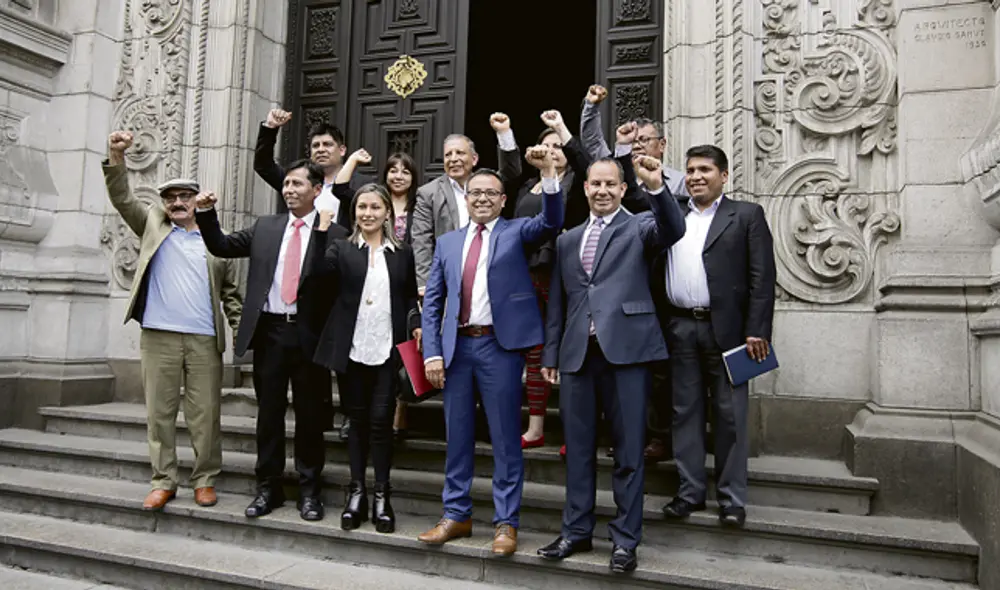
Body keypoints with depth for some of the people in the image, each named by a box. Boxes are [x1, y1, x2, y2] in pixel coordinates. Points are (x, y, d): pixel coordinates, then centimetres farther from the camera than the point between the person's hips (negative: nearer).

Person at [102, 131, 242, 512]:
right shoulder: (153, 226, 13)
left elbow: (230, 292, 10)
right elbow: (122, 198, 1)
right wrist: (116, 156, -12)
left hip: (205, 338, -1)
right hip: (158, 335, 1)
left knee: (205, 413, 2)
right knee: (159, 411, 6)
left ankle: (205, 479, 14)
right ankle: (163, 481, 16)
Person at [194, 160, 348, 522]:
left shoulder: (334, 234, -2)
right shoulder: (264, 227, 13)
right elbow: (221, 247, 13)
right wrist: (206, 214, 3)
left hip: (309, 334, -3)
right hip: (269, 330, 4)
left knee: (309, 415, 6)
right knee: (269, 412, 11)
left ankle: (309, 490, 20)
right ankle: (268, 487, 24)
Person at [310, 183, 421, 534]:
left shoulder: (403, 254, 11)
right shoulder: (342, 249, 7)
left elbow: (411, 298, 14)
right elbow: (315, 270, -12)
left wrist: (415, 325, -3)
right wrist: (321, 229, -15)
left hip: (388, 350, 0)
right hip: (352, 349, 0)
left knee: (381, 420, 0)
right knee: (357, 420, 9)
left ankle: (381, 496, 13)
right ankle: (356, 492, 21)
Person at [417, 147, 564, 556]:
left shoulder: (516, 231, 6)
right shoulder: (448, 242, 14)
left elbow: (552, 221, -15)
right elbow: (432, 302, 10)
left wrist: (547, 171, -26)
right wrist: (432, 353, 1)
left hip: (501, 346, -3)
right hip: (457, 346, 4)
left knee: (505, 438, 3)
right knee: (457, 436, 12)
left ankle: (506, 523, 15)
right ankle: (456, 515, 26)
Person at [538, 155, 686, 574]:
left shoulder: (639, 227, 6)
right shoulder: (567, 240, 18)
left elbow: (673, 230, -17)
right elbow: (557, 302, 17)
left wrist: (657, 187, -31)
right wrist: (551, 353, 14)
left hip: (625, 349, -4)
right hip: (577, 353, 4)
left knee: (628, 450, 4)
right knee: (578, 448, 12)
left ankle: (625, 539, 17)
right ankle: (577, 531, 26)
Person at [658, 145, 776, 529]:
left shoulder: (746, 214, 4)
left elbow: (762, 277, -3)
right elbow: (656, 272, 9)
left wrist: (756, 331, -10)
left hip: (725, 328, -3)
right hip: (680, 328, 3)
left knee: (730, 415, 3)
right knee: (685, 411, 8)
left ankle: (732, 497, 14)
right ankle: (690, 491, 19)